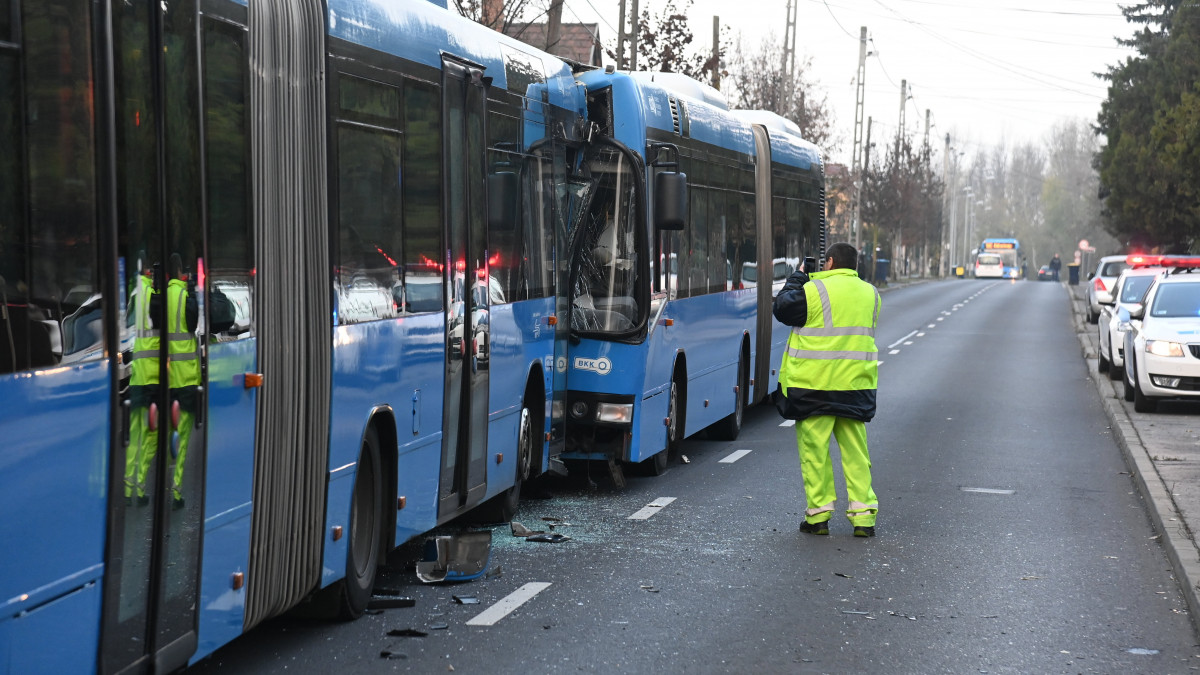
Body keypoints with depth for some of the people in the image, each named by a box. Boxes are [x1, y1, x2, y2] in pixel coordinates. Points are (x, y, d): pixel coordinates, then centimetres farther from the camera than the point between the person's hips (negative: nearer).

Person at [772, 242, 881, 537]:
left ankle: (818, 515, 6)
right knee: (855, 450, 9)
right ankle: (863, 515, 6)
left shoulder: (813, 290, -9)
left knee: (814, 449, 4)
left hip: (814, 384, -5)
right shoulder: (870, 293, 10)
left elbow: (782, 309, 1)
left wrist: (797, 278, 15)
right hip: (856, 383, 5)